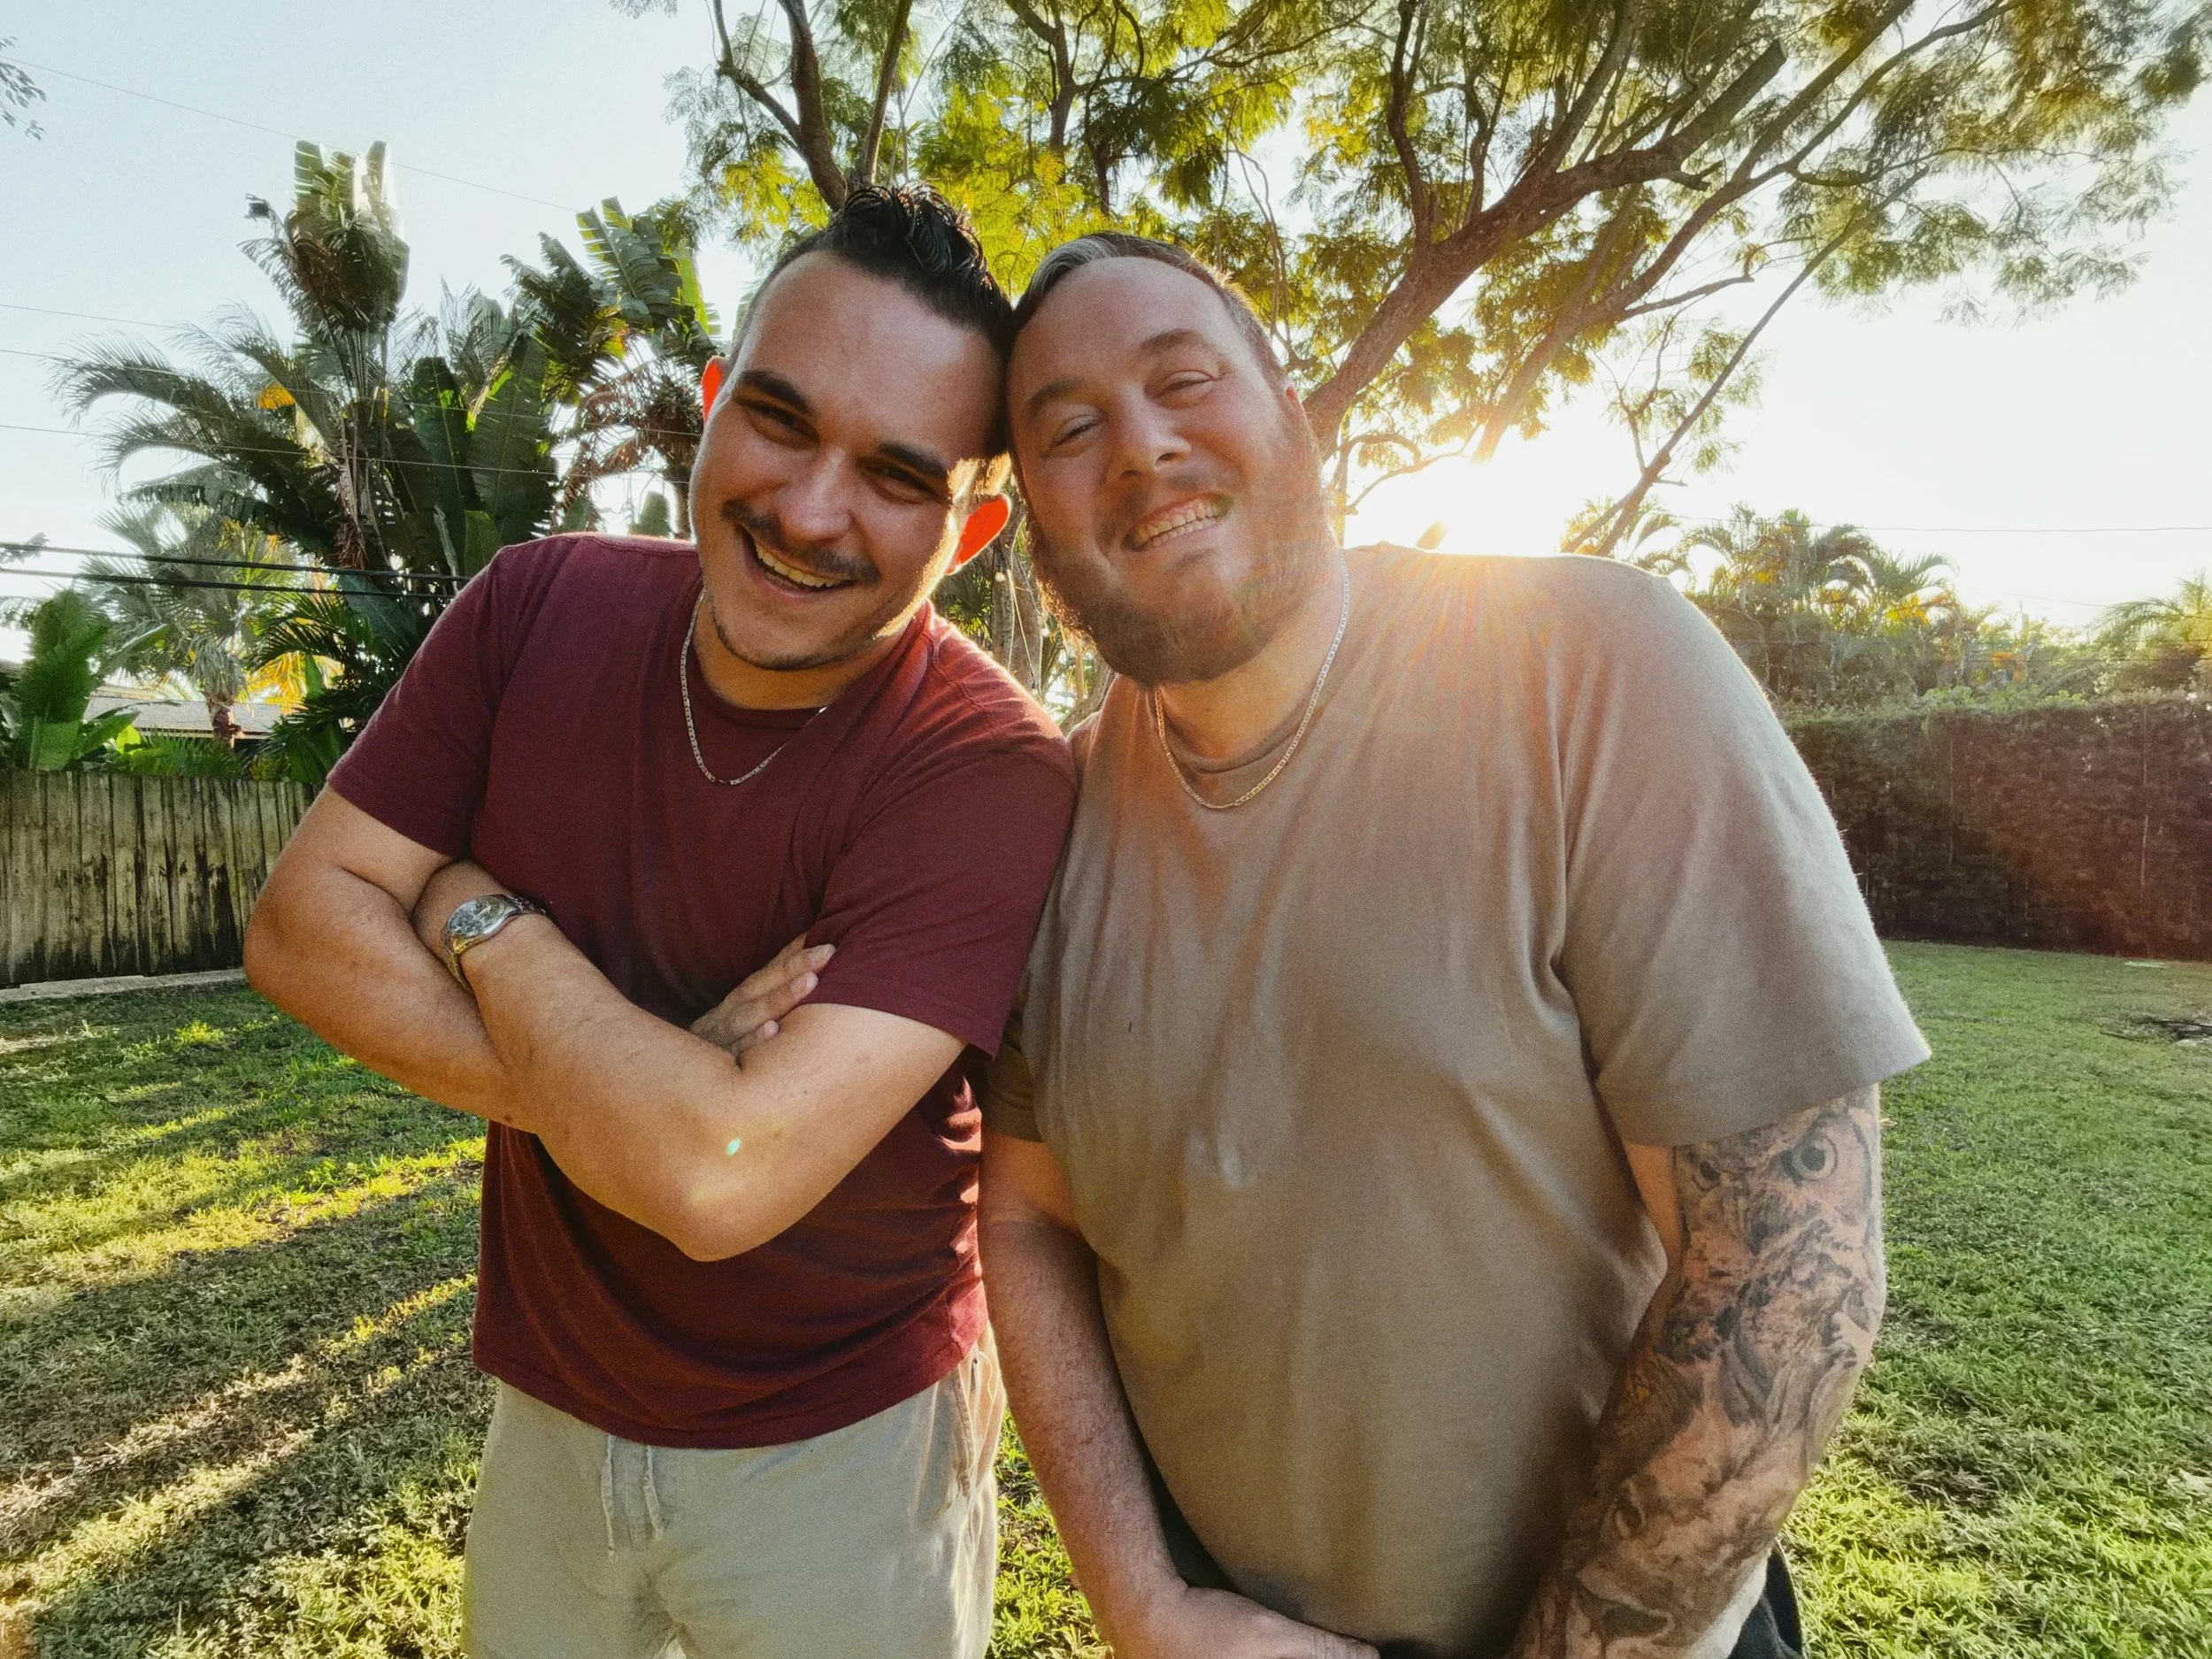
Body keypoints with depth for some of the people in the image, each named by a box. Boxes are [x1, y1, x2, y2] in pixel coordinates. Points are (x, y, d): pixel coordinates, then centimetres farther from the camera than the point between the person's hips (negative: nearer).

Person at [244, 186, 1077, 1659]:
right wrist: (633, 1091, -24)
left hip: (843, 1449, -4)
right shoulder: (544, 608, -11)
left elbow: (721, 1179, -34)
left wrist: (483, 915, -19)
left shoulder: (989, 768, -28)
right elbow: (304, 922, -11)